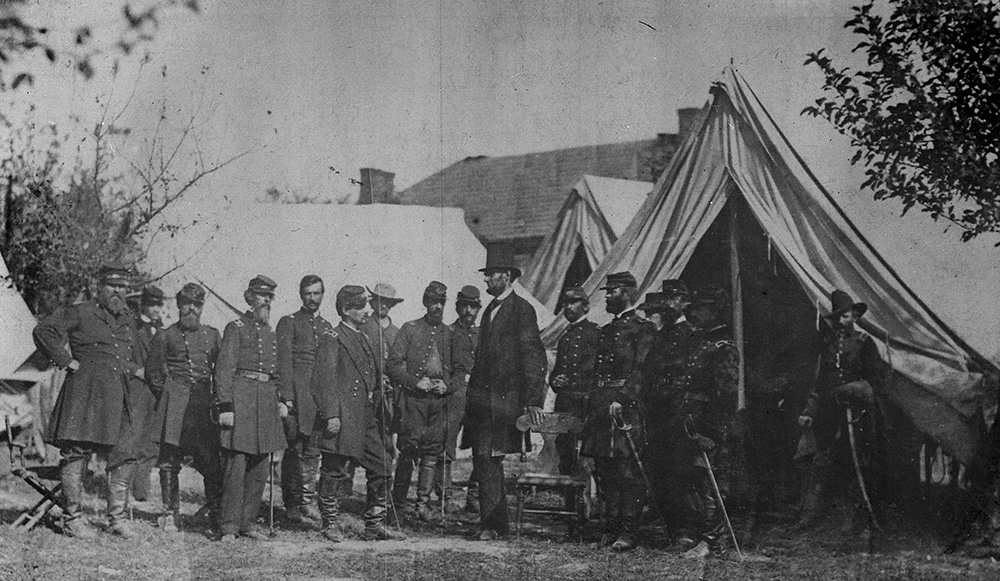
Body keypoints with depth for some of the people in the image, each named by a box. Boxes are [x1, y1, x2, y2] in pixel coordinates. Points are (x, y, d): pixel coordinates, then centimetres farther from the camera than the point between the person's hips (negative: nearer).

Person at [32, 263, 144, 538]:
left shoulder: (126, 317, 18)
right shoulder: (81, 313, -3)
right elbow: (43, 331, -7)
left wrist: (134, 370, 16)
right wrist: (66, 361, -9)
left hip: (119, 395, 7)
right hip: (86, 390, -6)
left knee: (125, 456, 4)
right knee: (77, 453, -4)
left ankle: (118, 517, 13)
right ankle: (72, 518, 3)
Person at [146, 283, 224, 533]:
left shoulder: (213, 335, 14)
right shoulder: (165, 336, 6)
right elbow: (154, 372, 11)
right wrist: (168, 396, 6)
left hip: (205, 404, 2)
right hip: (174, 407, -2)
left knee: (212, 463, -2)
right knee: (170, 462, -2)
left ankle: (217, 515, 5)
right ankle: (170, 514, 6)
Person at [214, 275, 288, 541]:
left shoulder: (271, 332, 18)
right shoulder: (236, 328, -3)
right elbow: (224, 369, -8)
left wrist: (281, 399, 12)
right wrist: (225, 406, -15)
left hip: (267, 400, 7)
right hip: (241, 397, -7)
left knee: (260, 467, 8)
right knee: (235, 465, -7)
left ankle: (248, 522, 15)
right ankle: (229, 526, -2)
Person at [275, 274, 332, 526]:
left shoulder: (327, 327, 19)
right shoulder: (288, 323, 3)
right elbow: (283, 362, -5)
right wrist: (286, 396, -13)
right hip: (296, 393, -4)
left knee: (312, 451, 2)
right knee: (294, 449, -3)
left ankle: (307, 502, 4)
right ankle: (292, 504, 1)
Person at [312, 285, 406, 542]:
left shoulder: (363, 339, 19)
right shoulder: (331, 339, -6)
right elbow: (324, 380, -13)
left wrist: (383, 407, 17)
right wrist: (331, 415, -20)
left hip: (368, 419, 8)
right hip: (342, 418, -8)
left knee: (383, 470, 5)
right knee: (334, 472, 0)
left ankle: (376, 525, 13)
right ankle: (331, 524, 11)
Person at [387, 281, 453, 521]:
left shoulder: (448, 334, 14)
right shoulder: (410, 329, 4)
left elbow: (455, 368, 19)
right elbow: (393, 364, -1)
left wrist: (446, 385, 0)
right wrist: (415, 382, -11)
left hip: (438, 399, 3)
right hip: (413, 398, -3)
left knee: (433, 452, -1)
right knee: (409, 450, -6)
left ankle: (424, 503, 1)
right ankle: (398, 501, 7)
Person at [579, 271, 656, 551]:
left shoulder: (642, 328, -3)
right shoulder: (606, 330, 22)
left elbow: (641, 371, -13)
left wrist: (621, 399, -23)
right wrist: (593, 407, 15)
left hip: (626, 404, -8)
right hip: (600, 404, 8)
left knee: (627, 472, -8)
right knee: (604, 471, 7)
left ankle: (627, 533, -7)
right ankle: (610, 528, 13)